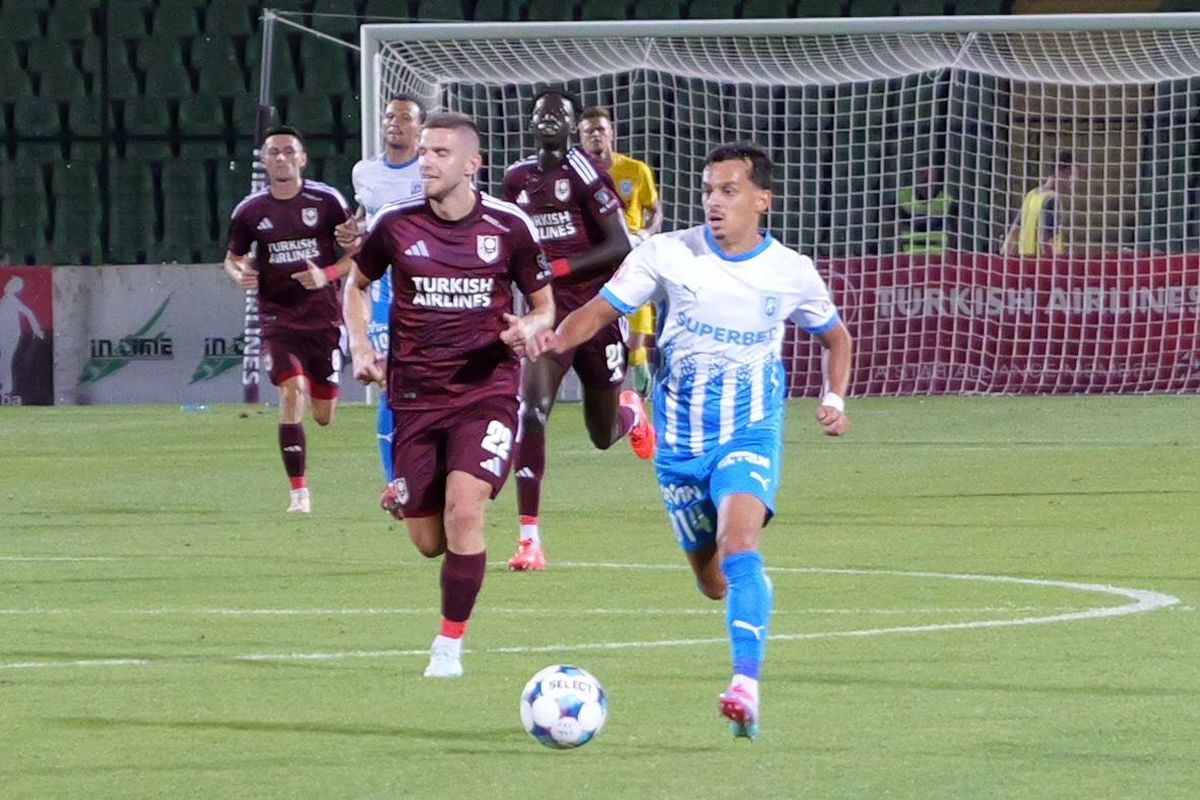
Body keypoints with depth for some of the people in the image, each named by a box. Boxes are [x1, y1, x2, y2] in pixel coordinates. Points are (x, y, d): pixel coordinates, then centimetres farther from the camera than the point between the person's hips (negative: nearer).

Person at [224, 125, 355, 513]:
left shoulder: (327, 201, -4)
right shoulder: (250, 211, 1)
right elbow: (233, 258, 15)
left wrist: (327, 275, -16)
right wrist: (240, 275, -9)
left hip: (324, 317, 0)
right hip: (278, 318, 0)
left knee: (323, 416, 6)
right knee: (292, 391, -21)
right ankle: (299, 491, -16)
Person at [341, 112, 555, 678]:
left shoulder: (508, 226, -2)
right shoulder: (395, 225, 0)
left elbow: (544, 307, 9)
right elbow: (356, 285, 18)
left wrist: (528, 327, -14)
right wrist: (360, 347, 2)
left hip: (486, 392, -2)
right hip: (415, 394, 2)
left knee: (464, 508, -24)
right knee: (429, 543, 3)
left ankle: (450, 643, -9)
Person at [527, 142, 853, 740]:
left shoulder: (791, 272, -2)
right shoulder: (668, 254, -6)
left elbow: (835, 337, 16)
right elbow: (601, 309, -4)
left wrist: (835, 400, -1)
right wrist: (557, 337, -25)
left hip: (750, 435, -2)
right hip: (679, 441, 2)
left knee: (738, 543, -29)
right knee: (713, 583, 11)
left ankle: (746, 689, -37)